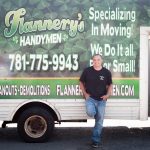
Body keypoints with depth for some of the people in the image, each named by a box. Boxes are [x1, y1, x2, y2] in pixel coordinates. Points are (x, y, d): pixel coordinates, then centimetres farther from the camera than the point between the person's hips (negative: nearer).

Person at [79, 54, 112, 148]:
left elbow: (110, 85, 9)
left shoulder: (107, 72, -1)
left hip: (101, 99, 1)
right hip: (90, 98, -1)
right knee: (90, 113, -30)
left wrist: (108, 94, -6)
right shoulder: (87, 71, -3)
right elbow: (81, 82, 8)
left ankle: (96, 140, 20)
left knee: (99, 121, 5)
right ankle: (94, 112, 9)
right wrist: (85, 93, -2)